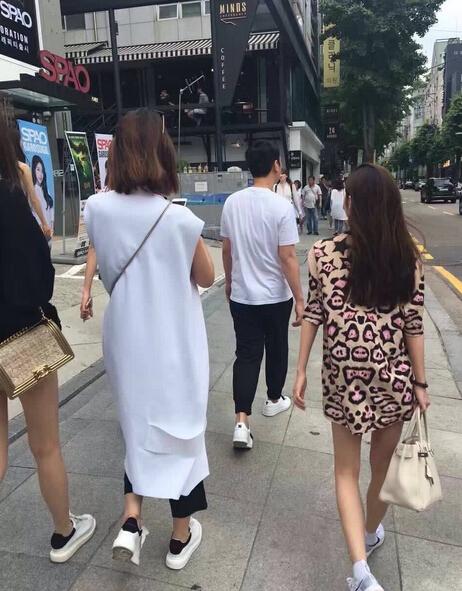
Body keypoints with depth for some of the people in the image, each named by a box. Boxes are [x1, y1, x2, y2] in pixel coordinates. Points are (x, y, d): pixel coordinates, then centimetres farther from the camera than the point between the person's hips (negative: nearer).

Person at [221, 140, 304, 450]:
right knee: (276, 350, 18)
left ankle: (242, 422, -1)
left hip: (241, 295, 3)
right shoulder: (282, 207, -15)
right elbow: (288, 258, -16)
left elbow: (227, 250, 6)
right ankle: (275, 400, 39)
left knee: (246, 355, 6)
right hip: (276, 297, -3)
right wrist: (299, 298, -8)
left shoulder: (232, 202, -1)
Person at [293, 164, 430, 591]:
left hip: (344, 379, -1)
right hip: (394, 378, 1)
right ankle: (372, 533, 47)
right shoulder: (408, 258, -7)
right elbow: (413, 326, -5)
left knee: (346, 470, 16)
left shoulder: (323, 253, -9)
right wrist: (420, 383, 5)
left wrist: (301, 371, 4)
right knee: (384, 464, 23)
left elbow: (313, 316, -6)